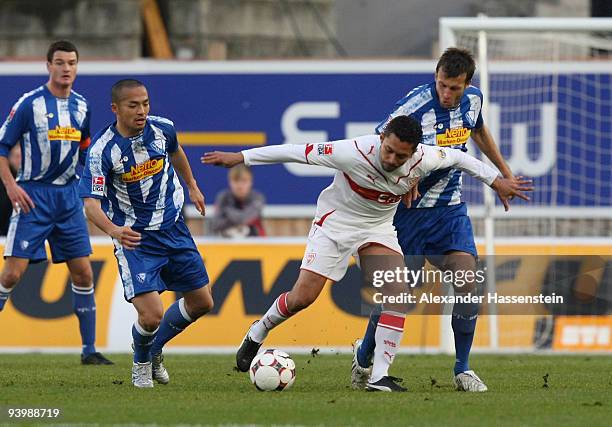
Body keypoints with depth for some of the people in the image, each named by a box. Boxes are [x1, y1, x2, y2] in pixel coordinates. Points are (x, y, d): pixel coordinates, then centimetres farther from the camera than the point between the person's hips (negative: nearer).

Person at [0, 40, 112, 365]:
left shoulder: (81, 106, 8)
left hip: (68, 196, 5)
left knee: (83, 273, 2)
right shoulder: (29, 104, -8)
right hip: (32, 196, -5)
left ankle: (89, 349, 8)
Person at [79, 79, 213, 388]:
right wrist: (113, 230, -47)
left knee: (201, 303, 11)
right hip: (134, 238, -6)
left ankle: (155, 350, 36)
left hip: (173, 230, 6)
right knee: (151, 315, -17)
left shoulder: (162, 128, -7)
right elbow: (91, 203, -28)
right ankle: (141, 363, 18)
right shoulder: (102, 150, -23)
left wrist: (192, 187, 31)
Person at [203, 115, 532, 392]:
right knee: (302, 297, -10)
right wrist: (240, 158, -19)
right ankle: (257, 335, 21)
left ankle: (379, 377, -17)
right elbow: (298, 152, -25)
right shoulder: (355, 153, -32)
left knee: (398, 293, -19)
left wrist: (496, 181, 10)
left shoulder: (423, 160, -22)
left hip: (378, 228, 3)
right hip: (335, 222, -3)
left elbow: (457, 157, 0)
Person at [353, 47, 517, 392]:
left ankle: (463, 370, 0)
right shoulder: (414, 106, -22)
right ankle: (364, 356, 23)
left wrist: (505, 173, 30)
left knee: (468, 282, -13)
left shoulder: (473, 99, -3)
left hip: (450, 209, 4)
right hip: (409, 209, -4)